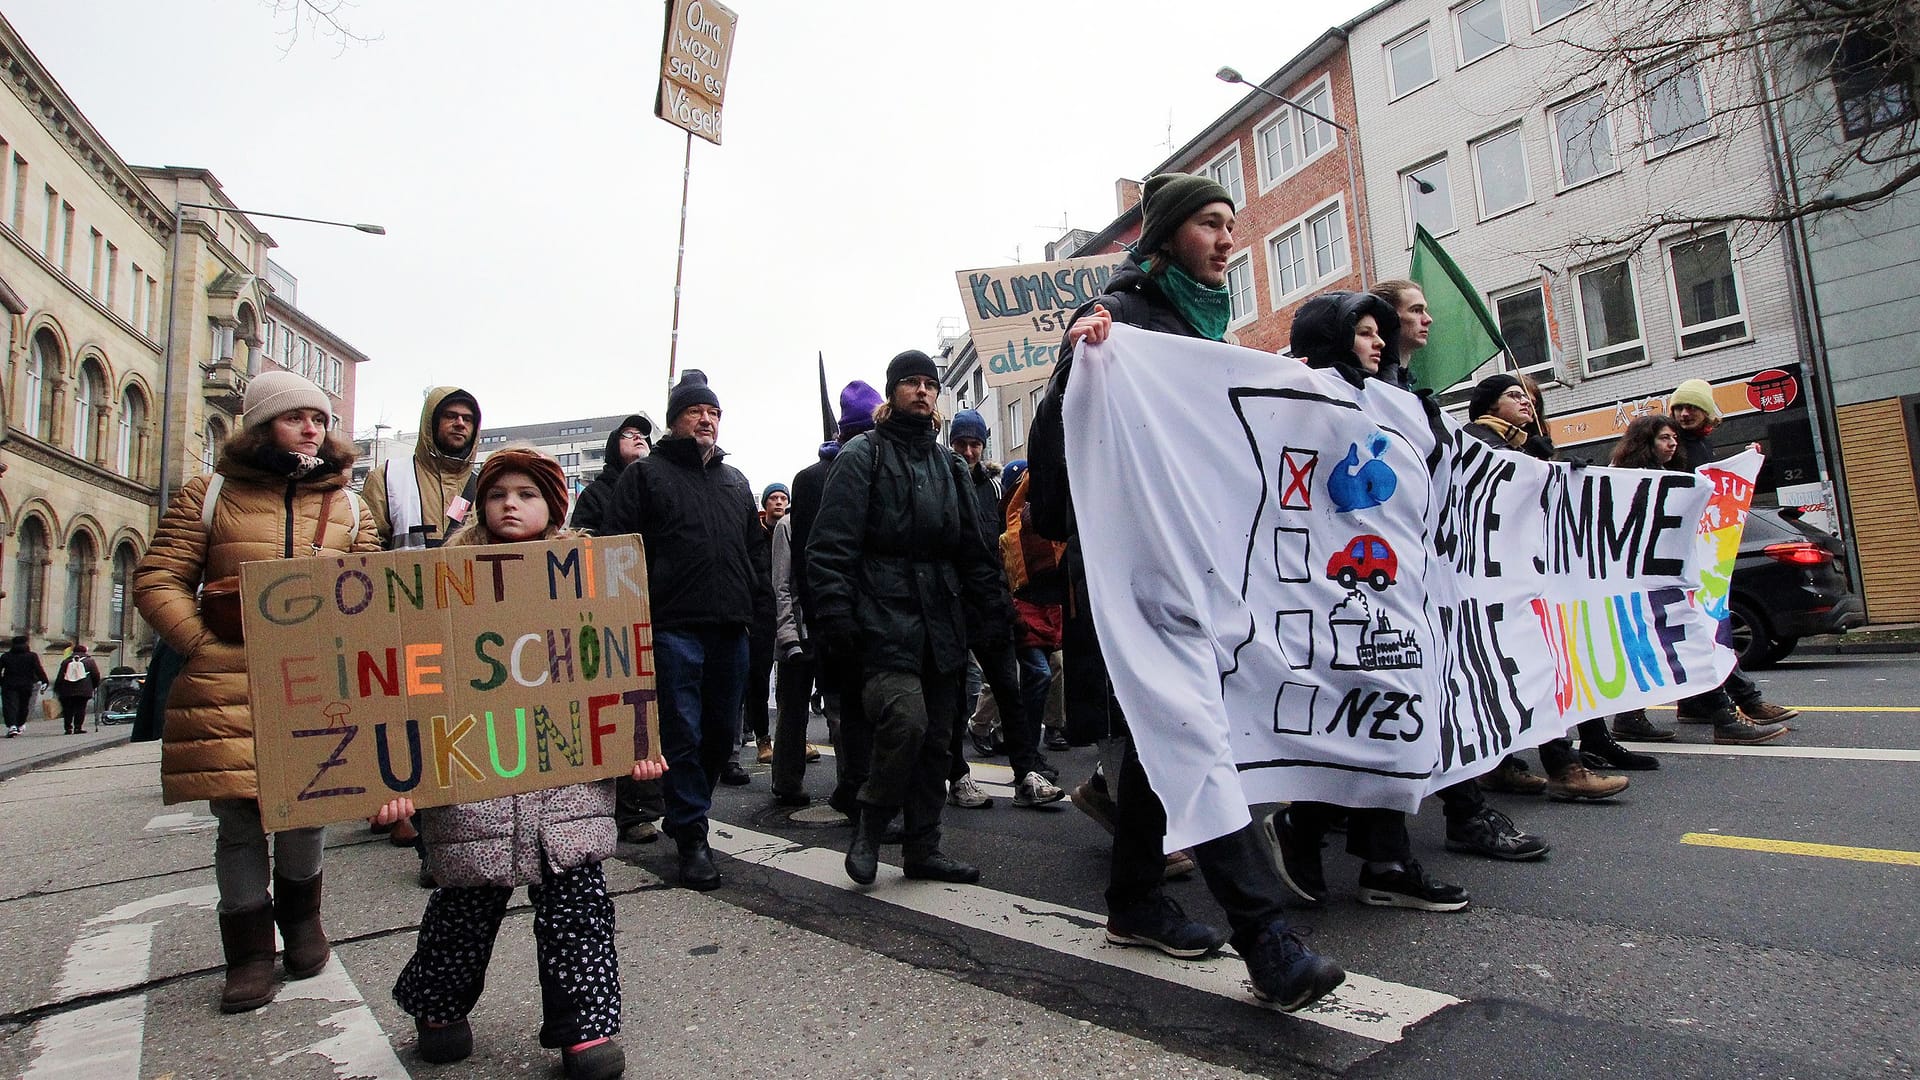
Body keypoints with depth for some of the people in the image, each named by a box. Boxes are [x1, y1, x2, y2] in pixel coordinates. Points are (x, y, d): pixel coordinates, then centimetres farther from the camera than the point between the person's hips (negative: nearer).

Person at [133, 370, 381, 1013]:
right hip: (227, 689, -1)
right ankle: (249, 952, 19)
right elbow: (158, 580, 5)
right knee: (239, 821, 4)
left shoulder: (348, 508, 13)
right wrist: (204, 645, -9)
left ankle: (300, 914, 34)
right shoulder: (211, 495, 8)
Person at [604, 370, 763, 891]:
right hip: (675, 627, -5)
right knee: (683, 735, -3)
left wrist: (756, 597, 14)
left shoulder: (735, 480, 21)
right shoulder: (646, 473, 4)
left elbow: (752, 547, 25)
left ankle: (685, 814, 31)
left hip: (730, 628, 6)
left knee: (723, 732, 11)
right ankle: (692, 837, 8)